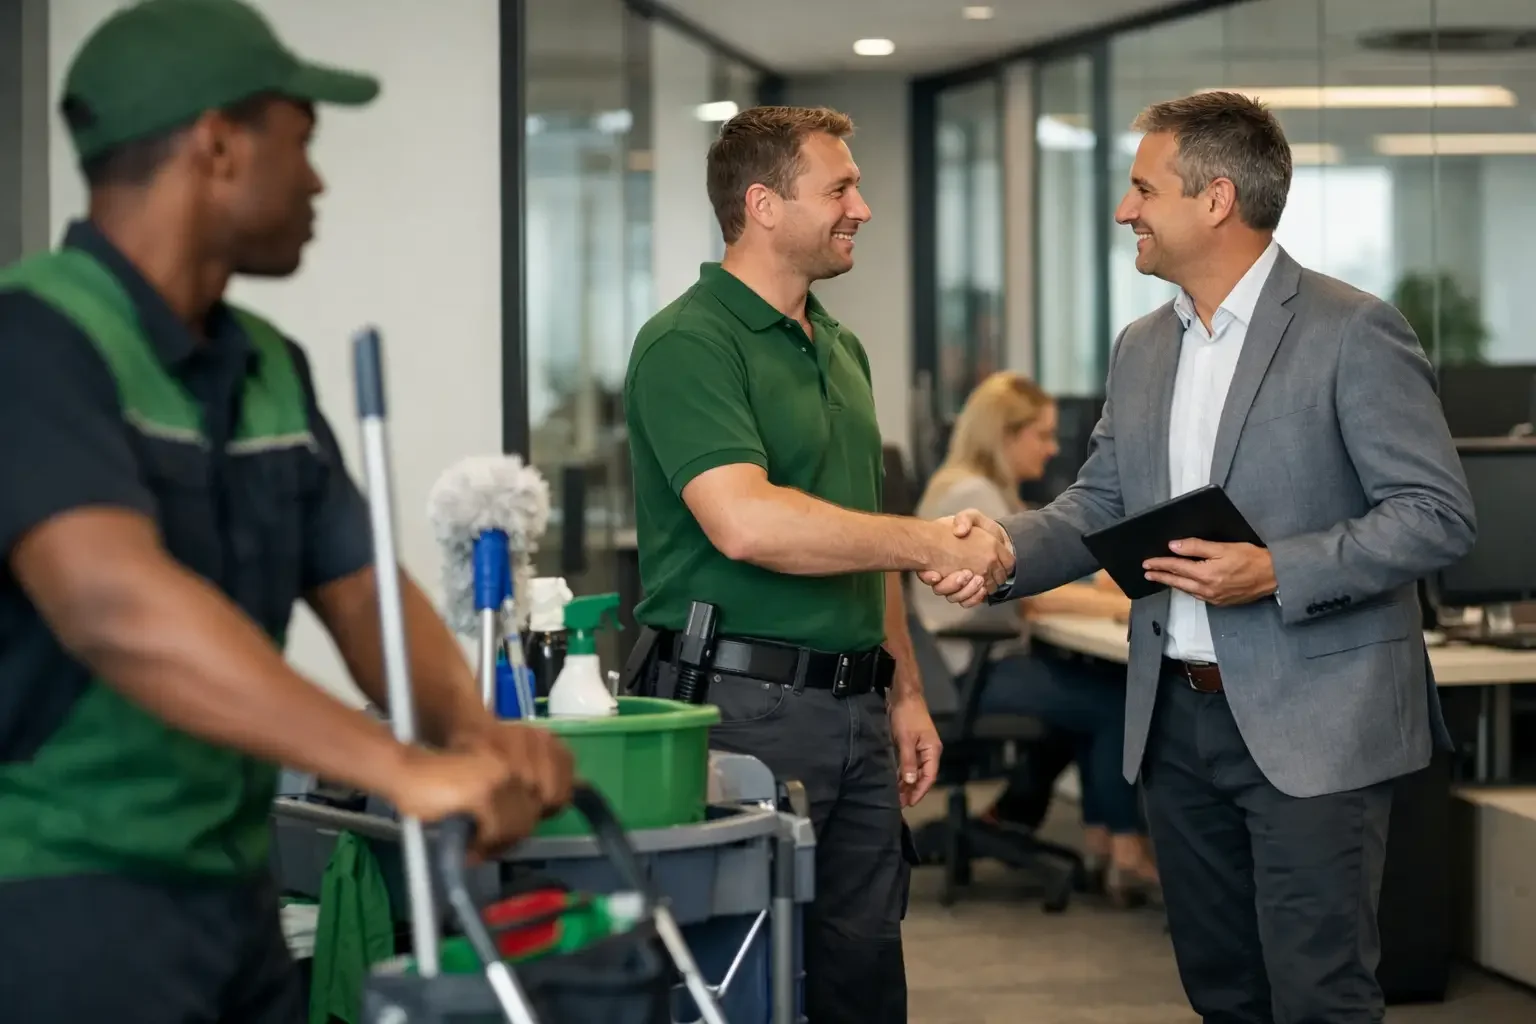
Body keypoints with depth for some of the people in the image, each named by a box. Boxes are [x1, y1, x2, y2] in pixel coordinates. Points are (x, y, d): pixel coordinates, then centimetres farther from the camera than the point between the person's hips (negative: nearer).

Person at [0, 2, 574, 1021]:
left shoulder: (270, 372, 10)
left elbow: (361, 589, 7)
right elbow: (114, 604, -31)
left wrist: (470, 728, -15)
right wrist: (403, 768, -37)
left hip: (231, 897, 8)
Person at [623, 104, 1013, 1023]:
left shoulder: (842, 348, 17)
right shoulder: (689, 345, -12)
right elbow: (745, 522, -26)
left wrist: (905, 691, 19)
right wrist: (932, 544, -20)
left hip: (853, 705, 8)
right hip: (741, 705, -8)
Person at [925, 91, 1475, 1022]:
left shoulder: (1353, 333, -10)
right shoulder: (1142, 348, 12)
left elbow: (1440, 515, -13)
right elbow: (1099, 506, 13)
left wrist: (1277, 573, -22)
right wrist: (1003, 550, -7)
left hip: (1311, 725, -7)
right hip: (1178, 718, 7)